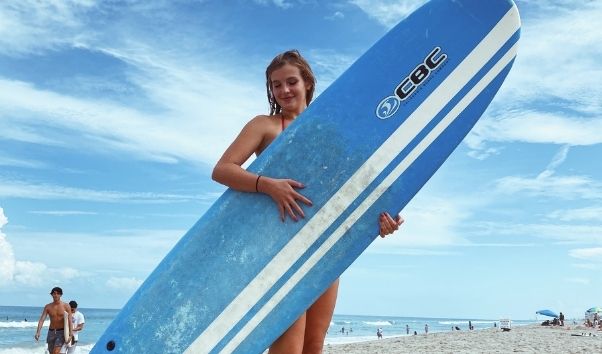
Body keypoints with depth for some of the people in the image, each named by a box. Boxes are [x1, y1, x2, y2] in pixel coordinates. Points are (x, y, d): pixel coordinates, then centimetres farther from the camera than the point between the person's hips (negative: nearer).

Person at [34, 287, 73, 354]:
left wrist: (70, 334, -18)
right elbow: (42, 319, -6)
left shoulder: (66, 306, -6)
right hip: (51, 332, 4)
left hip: (61, 332, -4)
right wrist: (38, 332, -20)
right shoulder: (48, 307, 1)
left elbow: (70, 321, -9)